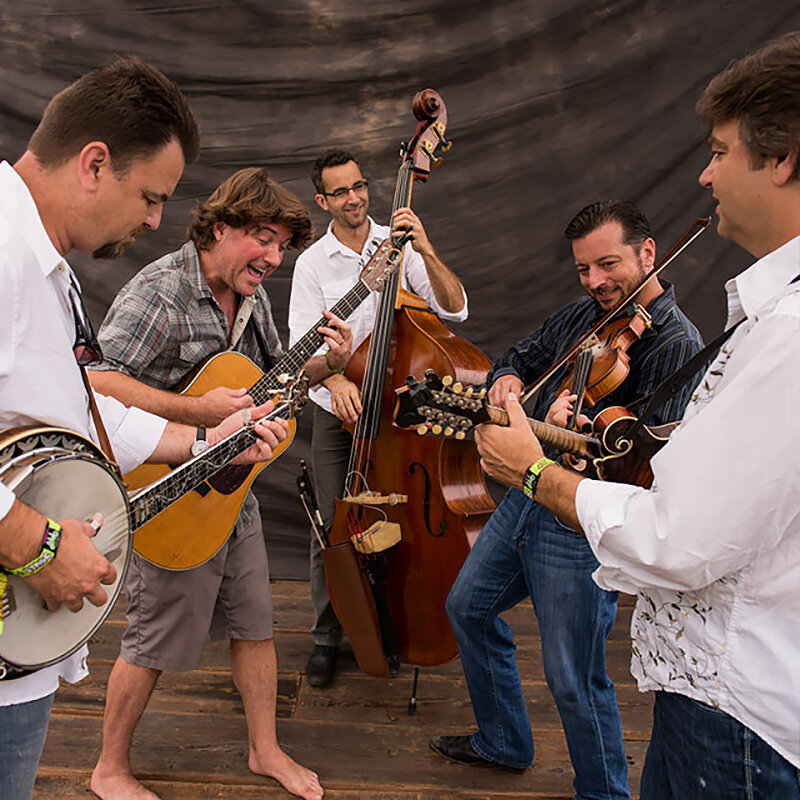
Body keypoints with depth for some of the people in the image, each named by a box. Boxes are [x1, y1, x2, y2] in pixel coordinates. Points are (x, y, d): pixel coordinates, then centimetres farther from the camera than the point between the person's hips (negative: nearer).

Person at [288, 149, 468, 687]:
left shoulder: (398, 245, 1)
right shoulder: (312, 264, 0)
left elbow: (455, 309, -8)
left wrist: (426, 251, -21)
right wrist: (334, 379, -30)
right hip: (337, 411, 0)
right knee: (332, 524, 0)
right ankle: (327, 635, 19)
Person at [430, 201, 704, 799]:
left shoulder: (675, 344, -16)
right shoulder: (584, 313, 8)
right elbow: (520, 356, 17)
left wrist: (578, 431, -38)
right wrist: (506, 382, -6)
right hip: (527, 497, 9)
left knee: (574, 680, 2)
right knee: (469, 608, 21)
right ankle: (504, 744, 41)